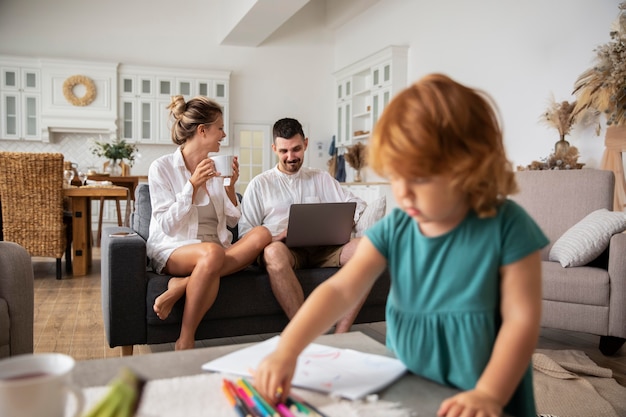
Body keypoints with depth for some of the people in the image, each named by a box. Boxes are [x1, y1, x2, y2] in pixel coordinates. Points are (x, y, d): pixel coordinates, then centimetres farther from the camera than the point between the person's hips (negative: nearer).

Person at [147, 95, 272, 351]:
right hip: (173, 249, -5)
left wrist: (230, 186, -2)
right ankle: (185, 343, -30)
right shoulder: (162, 167, -3)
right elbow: (167, 225, -11)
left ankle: (181, 286, -28)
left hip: (216, 248, 6)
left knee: (261, 235, -24)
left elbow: (232, 221, 12)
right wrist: (193, 185, -18)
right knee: (212, 252, -40)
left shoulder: (216, 167, 12)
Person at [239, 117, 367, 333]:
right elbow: (245, 230, 9)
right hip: (285, 250, -2)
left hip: (321, 248, 3)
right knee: (274, 251, -40)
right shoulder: (260, 184, 16)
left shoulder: (321, 178, 23)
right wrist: (271, 238, -12)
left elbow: (356, 204, 16)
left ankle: (340, 335, -30)